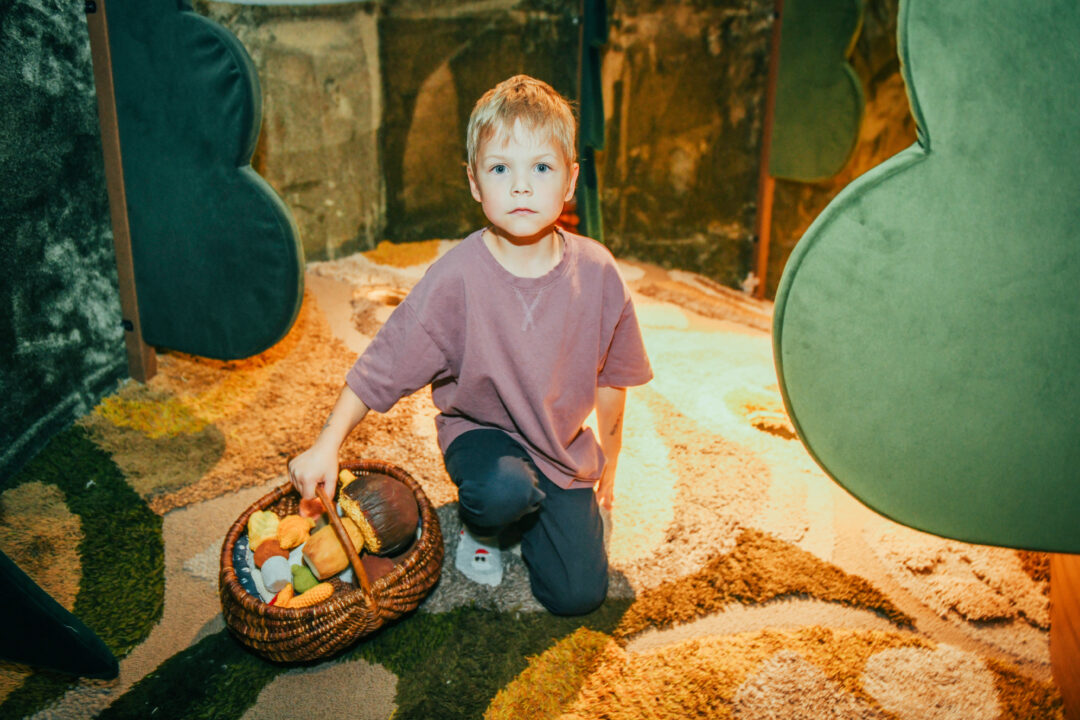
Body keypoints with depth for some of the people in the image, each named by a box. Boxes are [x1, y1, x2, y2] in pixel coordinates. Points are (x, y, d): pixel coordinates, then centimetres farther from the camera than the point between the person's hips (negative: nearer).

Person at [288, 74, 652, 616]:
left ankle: (526, 516, 26)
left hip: (563, 446, 3)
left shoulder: (595, 271, -14)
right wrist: (326, 446, -22)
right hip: (481, 431, -2)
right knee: (502, 490, -37)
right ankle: (480, 528, 2)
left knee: (578, 595, -4)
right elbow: (382, 366, -15)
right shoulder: (455, 278, -23)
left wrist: (607, 461, 10)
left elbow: (611, 377, 0)